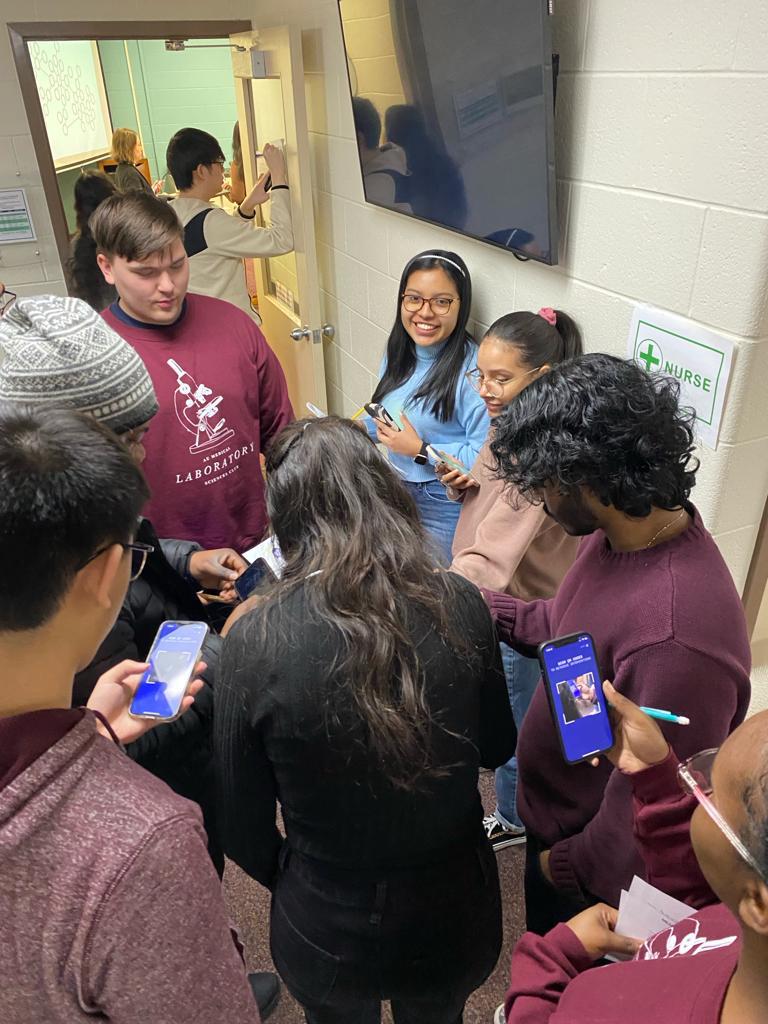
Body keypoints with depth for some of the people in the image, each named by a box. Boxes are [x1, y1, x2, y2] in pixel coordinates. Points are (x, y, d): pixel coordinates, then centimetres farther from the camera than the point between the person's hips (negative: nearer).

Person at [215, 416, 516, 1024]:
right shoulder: (460, 606, -22)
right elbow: (496, 746, -4)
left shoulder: (254, 642, -26)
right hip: (451, 913, 2)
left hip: (327, 927, -1)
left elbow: (244, 827, -12)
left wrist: (288, 880, 8)